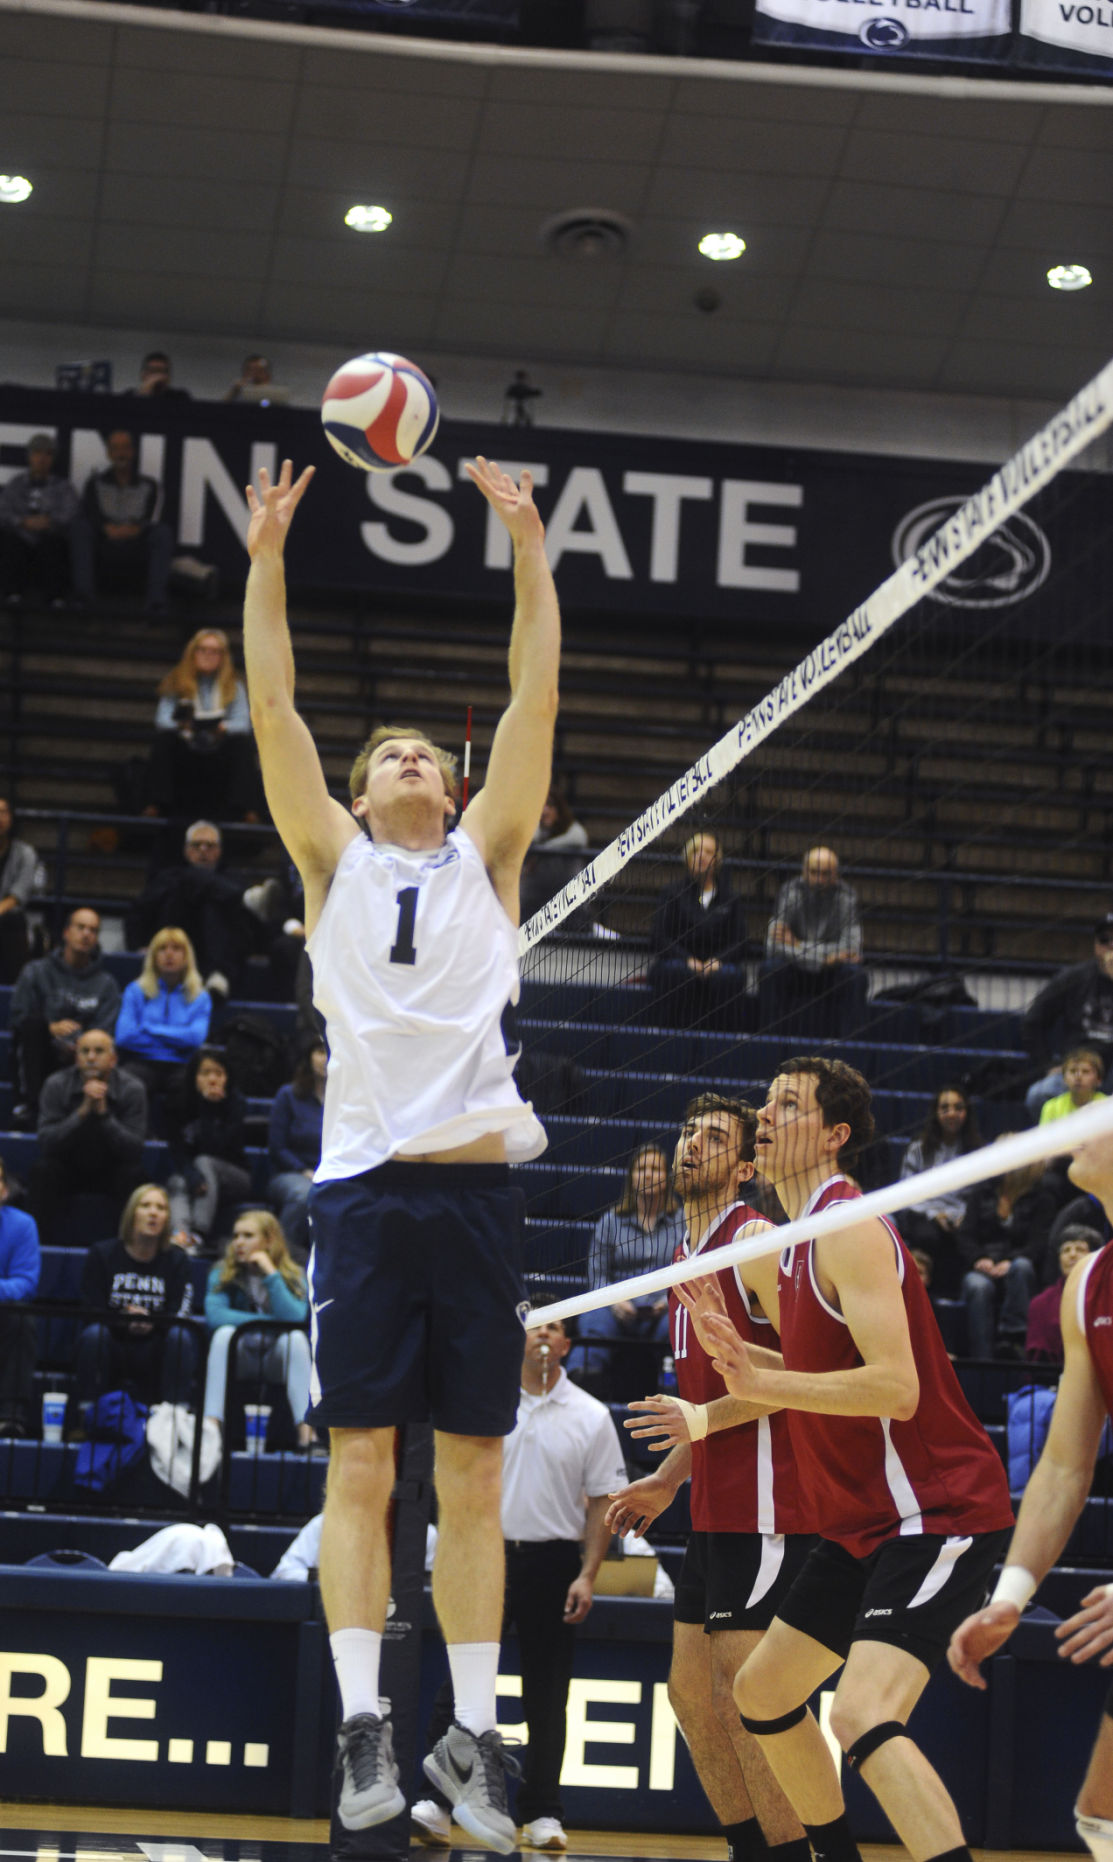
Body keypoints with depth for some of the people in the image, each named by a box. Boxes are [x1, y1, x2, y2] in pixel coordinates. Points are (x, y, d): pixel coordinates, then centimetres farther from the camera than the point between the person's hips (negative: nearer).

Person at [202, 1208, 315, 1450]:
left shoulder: (294, 1277, -3)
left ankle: (307, 1429, -40)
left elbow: (295, 1318, -22)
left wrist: (271, 1274, -21)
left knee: (296, 1337, -31)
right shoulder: (223, 1274, 0)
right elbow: (214, 1315, -19)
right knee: (224, 1333, -29)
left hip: (277, 1363, 0)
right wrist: (270, 1321, -21)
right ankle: (211, 1423, -40)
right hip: (238, 1361, 0)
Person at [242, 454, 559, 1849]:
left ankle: (473, 1736, 3)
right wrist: (265, 562, 0)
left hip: (474, 1187, 1)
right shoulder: (335, 860, 13)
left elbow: (532, 704, 9)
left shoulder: (484, 857, 16)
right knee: (359, 1468, -3)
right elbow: (274, 711, 5)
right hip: (365, 1187, -1)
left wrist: (529, 552, 5)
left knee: (473, 1478, 1)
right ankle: (363, 1725, -1)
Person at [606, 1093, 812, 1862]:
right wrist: (666, 1481, 25)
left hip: (762, 1505, -10)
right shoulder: (690, 1254, 19)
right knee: (692, 1690, 13)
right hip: (717, 1509, 10)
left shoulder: (755, 1238, -10)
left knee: (747, 1699, -10)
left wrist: (705, 1418, -22)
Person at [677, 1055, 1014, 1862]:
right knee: (763, 1692, 19)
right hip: (862, 1524, 11)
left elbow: (895, 1387, -26)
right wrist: (733, 1350, 16)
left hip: (936, 1514, -11)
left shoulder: (850, 1228, -16)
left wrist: (759, 1381, -26)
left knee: (864, 1716, -28)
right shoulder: (786, 1242, 14)